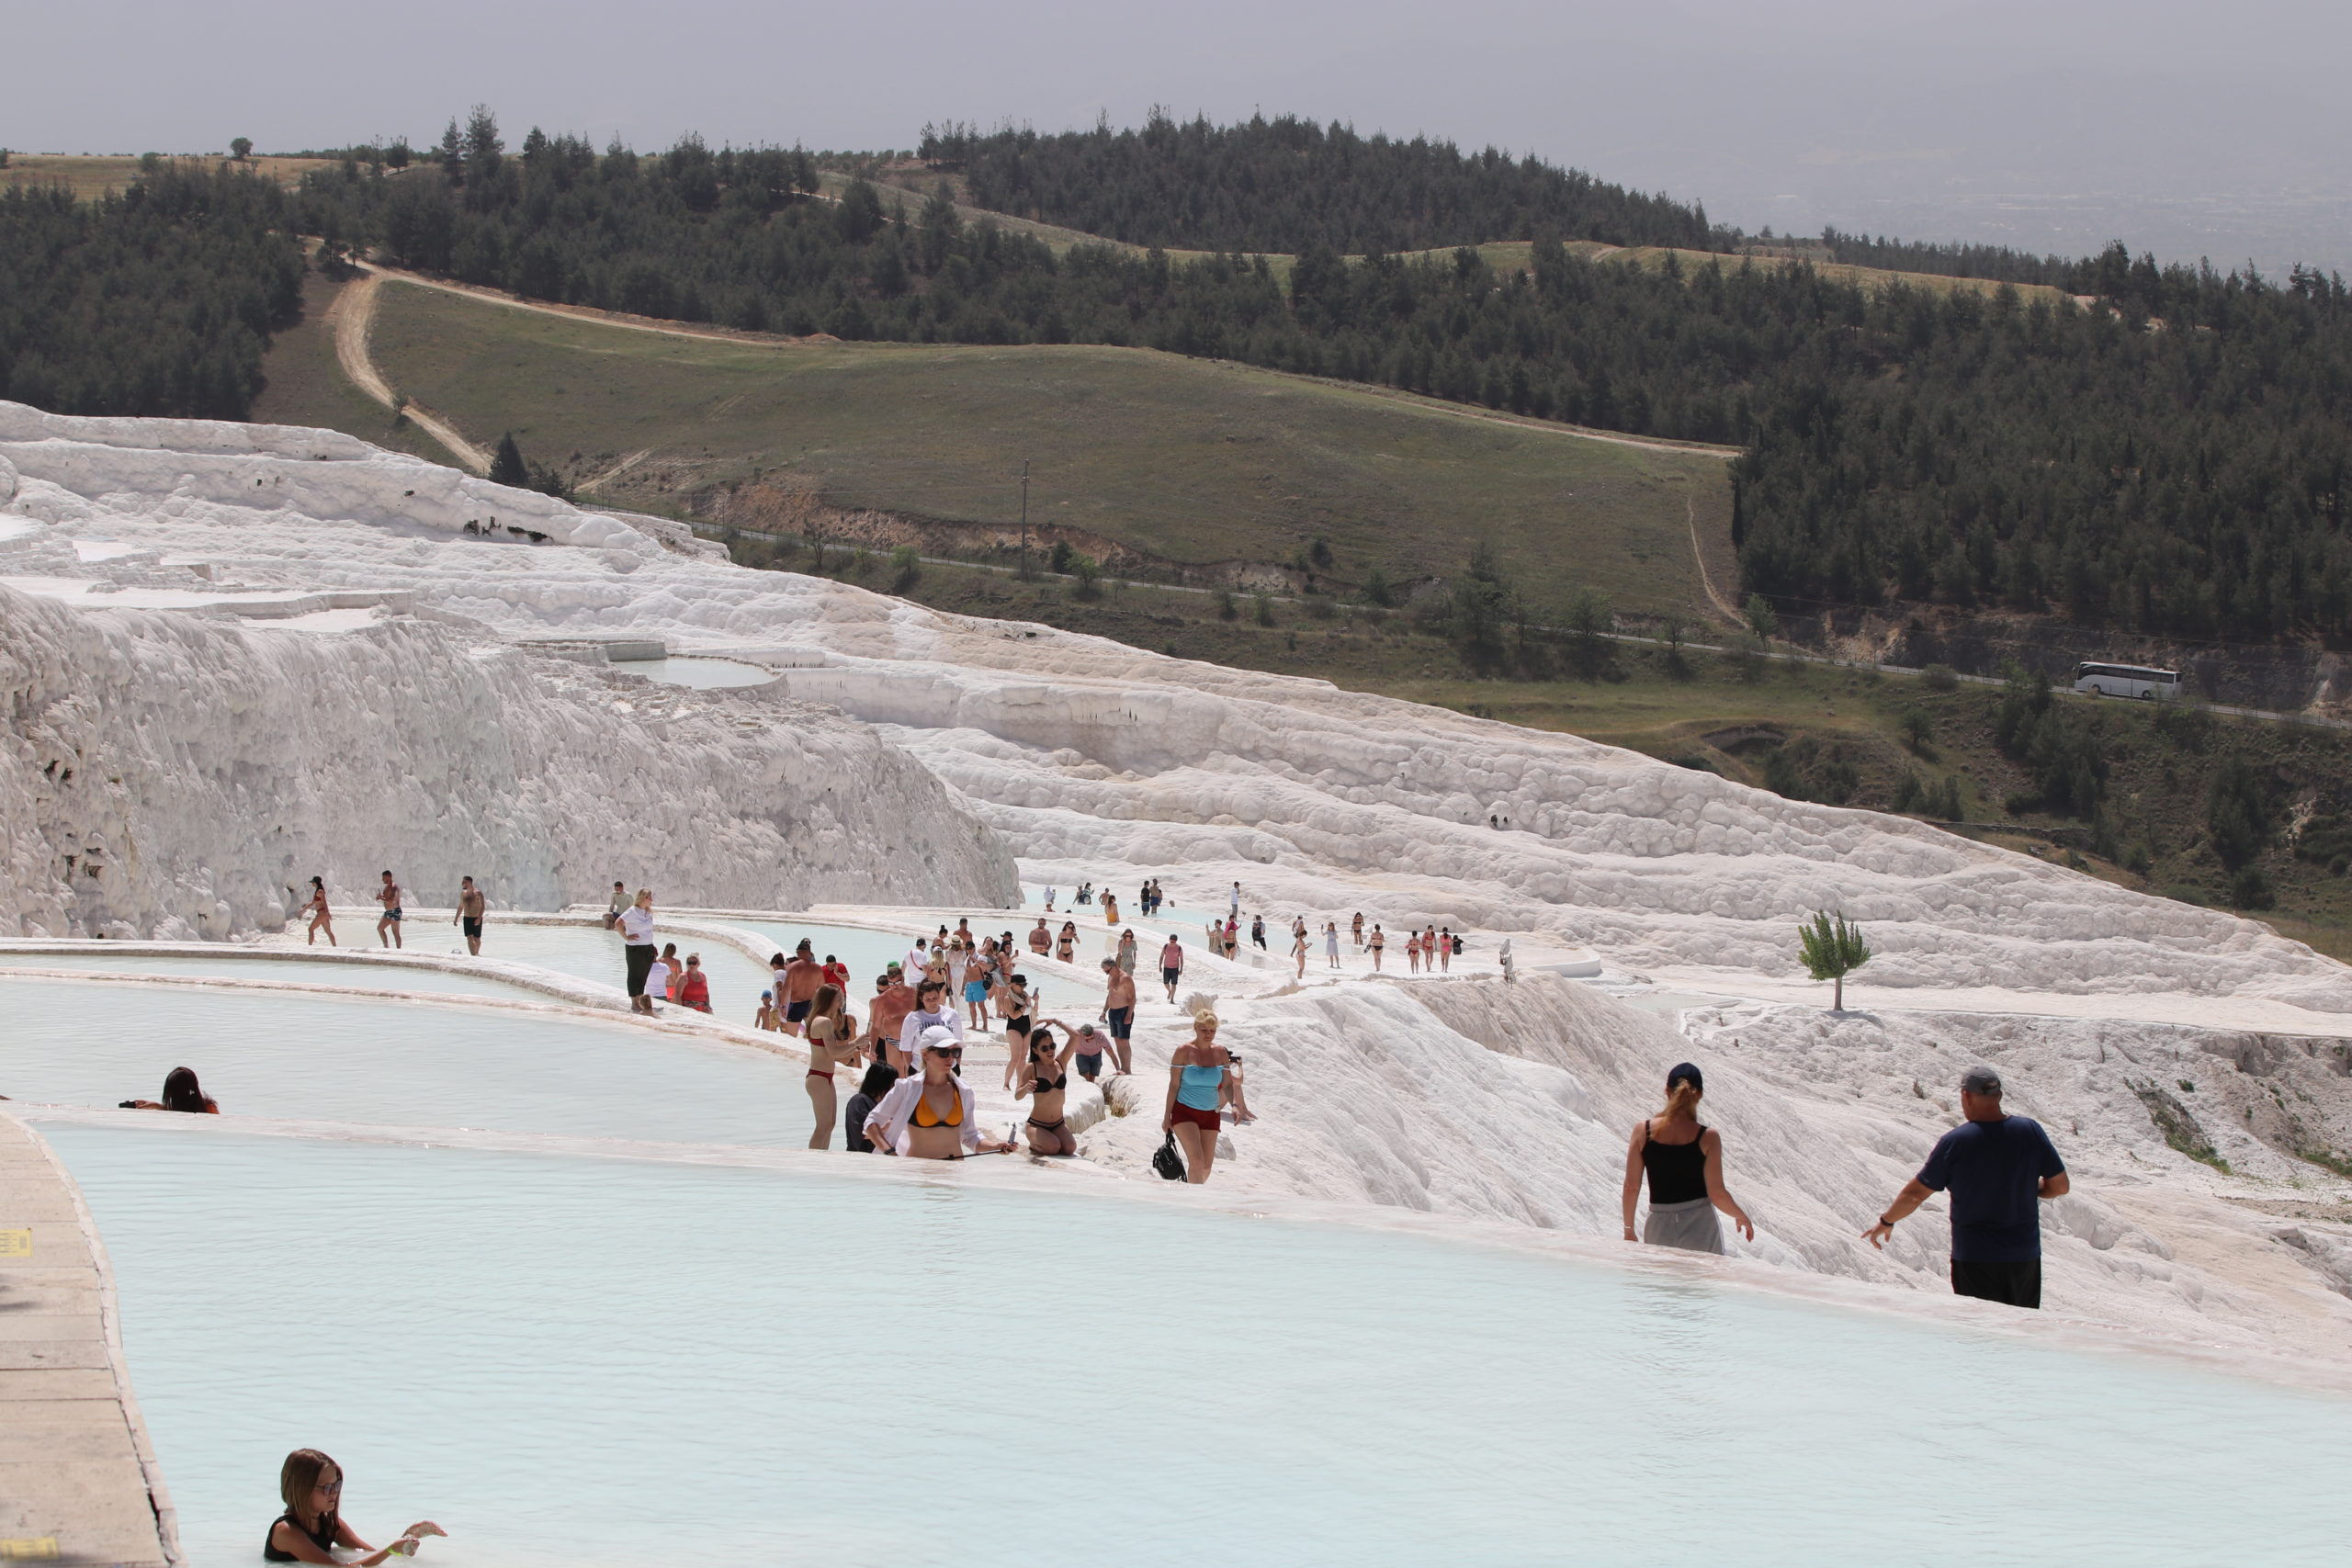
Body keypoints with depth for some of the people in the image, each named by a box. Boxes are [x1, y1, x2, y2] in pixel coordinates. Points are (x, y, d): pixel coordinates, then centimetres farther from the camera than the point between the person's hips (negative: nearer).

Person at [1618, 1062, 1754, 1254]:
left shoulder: (1643, 1131, -3)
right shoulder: (1707, 1137, -8)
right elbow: (1717, 1194, -8)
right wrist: (1741, 1216, 11)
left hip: (1660, 1227, 2)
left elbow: (1631, 1187, -1)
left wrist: (1629, 1229, 12)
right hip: (1700, 1228, -2)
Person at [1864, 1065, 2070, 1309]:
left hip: (1974, 1257, -3)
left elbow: (1915, 1193, -6)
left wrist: (1886, 1222, 10)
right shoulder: (2030, 1131, -5)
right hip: (2025, 1255, 3)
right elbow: (2060, 1186, 1)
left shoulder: (1954, 1142, -12)